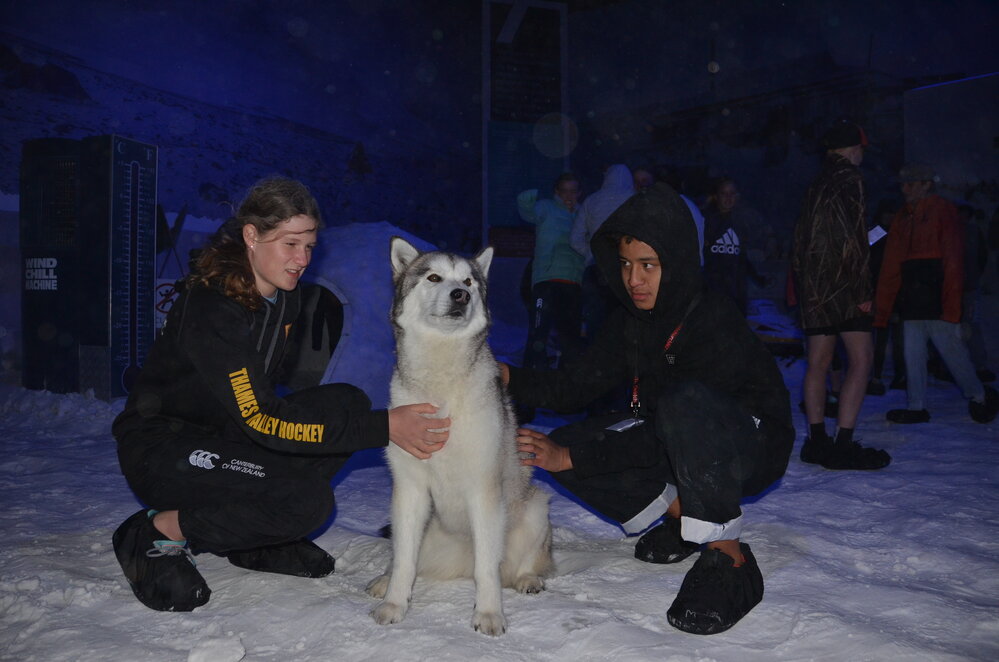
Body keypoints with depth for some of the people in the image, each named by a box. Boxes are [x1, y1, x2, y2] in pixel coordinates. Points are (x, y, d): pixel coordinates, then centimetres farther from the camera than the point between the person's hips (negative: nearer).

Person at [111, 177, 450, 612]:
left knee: (349, 403, -10)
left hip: (223, 431, 8)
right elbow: (259, 420, -32)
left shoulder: (284, 295, -1)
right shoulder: (209, 307, -27)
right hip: (157, 446, -8)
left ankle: (252, 539, 2)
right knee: (307, 501, -28)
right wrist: (382, 427, -35)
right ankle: (155, 535, -7)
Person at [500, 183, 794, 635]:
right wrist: (508, 377, -21)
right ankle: (679, 515, 5)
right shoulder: (631, 321, -2)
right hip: (681, 450, 8)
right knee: (565, 440, -9)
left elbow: (662, 440, -29)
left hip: (755, 444, -7)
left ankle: (728, 560, -27)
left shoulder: (716, 324, -26)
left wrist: (571, 458, -30)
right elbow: (580, 384, -5)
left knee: (686, 399, -40)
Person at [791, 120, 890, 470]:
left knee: (819, 360, 9)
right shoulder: (848, 178, -7)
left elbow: (802, 239, 19)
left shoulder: (817, 185, 19)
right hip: (840, 282, -9)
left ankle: (817, 441, 12)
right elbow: (852, 239, -15)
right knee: (861, 358, -8)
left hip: (812, 282, 9)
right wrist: (862, 290, -15)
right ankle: (843, 444, -12)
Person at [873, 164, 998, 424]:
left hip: (936, 300, -6)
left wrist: (951, 305, -17)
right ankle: (916, 407, 12)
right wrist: (881, 308, 9)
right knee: (912, 354, 6)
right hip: (911, 301, 6)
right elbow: (890, 266, 13)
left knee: (951, 348, -2)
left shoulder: (943, 212, -4)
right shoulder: (903, 217, 15)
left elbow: (953, 262, -9)